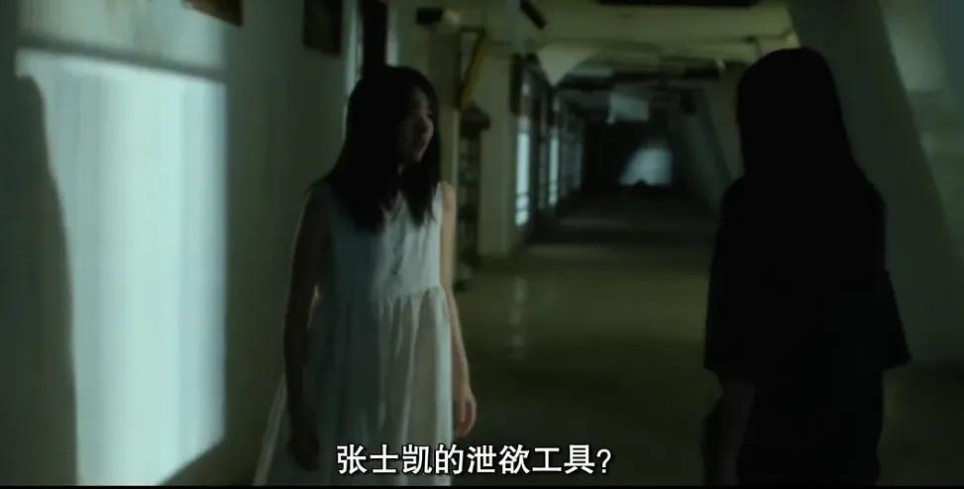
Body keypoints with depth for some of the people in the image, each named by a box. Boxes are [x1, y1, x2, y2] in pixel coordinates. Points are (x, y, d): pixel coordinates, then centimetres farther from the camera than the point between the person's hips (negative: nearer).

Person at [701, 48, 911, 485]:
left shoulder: (754, 202, -14)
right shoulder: (860, 197, 3)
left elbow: (746, 345, -17)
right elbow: (874, 318, 9)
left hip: (773, 431, -6)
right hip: (853, 421, 6)